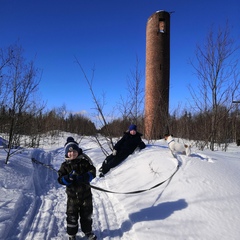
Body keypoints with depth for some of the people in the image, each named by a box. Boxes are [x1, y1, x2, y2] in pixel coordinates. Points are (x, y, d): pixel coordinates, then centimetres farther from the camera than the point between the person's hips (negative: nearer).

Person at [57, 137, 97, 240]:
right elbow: (60, 178, -10)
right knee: (72, 216, 9)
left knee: (87, 214, 15)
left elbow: (92, 171, -9)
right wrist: (68, 178, -30)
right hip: (72, 195, 0)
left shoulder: (85, 162, -6)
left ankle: (88, 231, 37)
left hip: (85, 193, 1)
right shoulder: (65, 165, -5)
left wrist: (84, 177, -26)